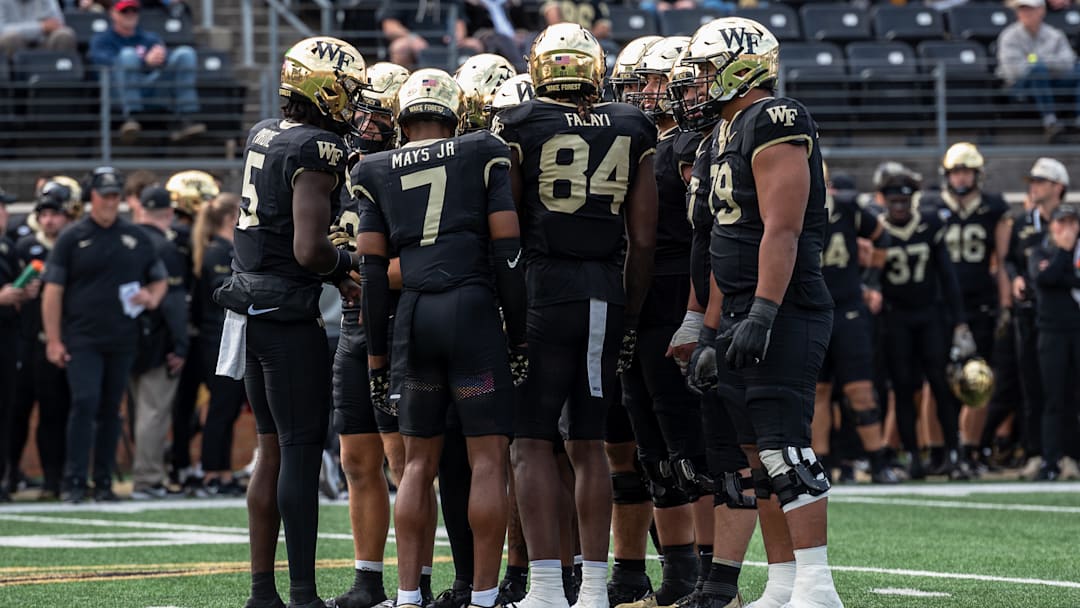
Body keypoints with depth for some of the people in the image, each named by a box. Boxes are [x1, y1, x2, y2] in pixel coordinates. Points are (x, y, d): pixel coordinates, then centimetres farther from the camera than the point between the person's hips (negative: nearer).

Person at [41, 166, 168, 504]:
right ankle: (74, 482, -12)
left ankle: (104, 482, 13)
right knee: (85, 403, -14)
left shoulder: (137, 237, 11)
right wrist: (53, 340, -7)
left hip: (122, 340, 3)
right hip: (82, 339, -3)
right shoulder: (72, 237, 2)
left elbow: (160, 279, 21)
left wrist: (152, 298, -3)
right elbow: (53, 290, 0)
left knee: (111, 409, 7)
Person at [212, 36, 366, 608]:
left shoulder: (263, 136, 11)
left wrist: (333, 274, 17)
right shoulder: (317, 152, -16)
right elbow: (308, 249, -21)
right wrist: (346, 263, -3)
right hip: (288, 314, -9)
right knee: (301, 451, -5)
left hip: (249, 310, 9)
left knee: (272, 449, 14)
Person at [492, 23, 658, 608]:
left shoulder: (519, 129, -2)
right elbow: (643, 239, 8)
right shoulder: (631, 133, 8)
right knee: (588, 443, 11)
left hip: (544, 292, -4)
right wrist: (629, 317, 16)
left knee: (531, 441, 0)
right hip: (607, 294, 4)